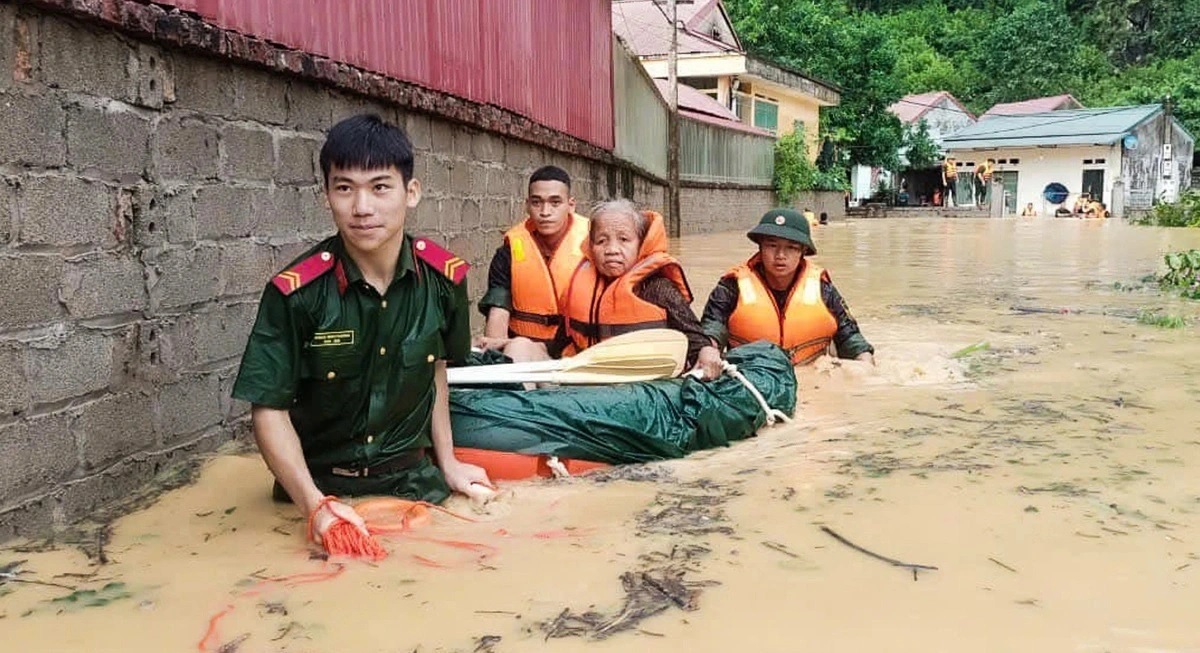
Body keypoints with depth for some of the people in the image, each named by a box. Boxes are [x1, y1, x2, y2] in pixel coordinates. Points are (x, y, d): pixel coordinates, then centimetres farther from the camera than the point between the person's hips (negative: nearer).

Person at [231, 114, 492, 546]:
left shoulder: (444, 276, -7)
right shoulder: (295, 291, -16)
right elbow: (269, 408, -12)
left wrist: (447, 462, 9)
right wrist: (315, 505, -23)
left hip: (412, 479, 3)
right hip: (320, 486, -2)